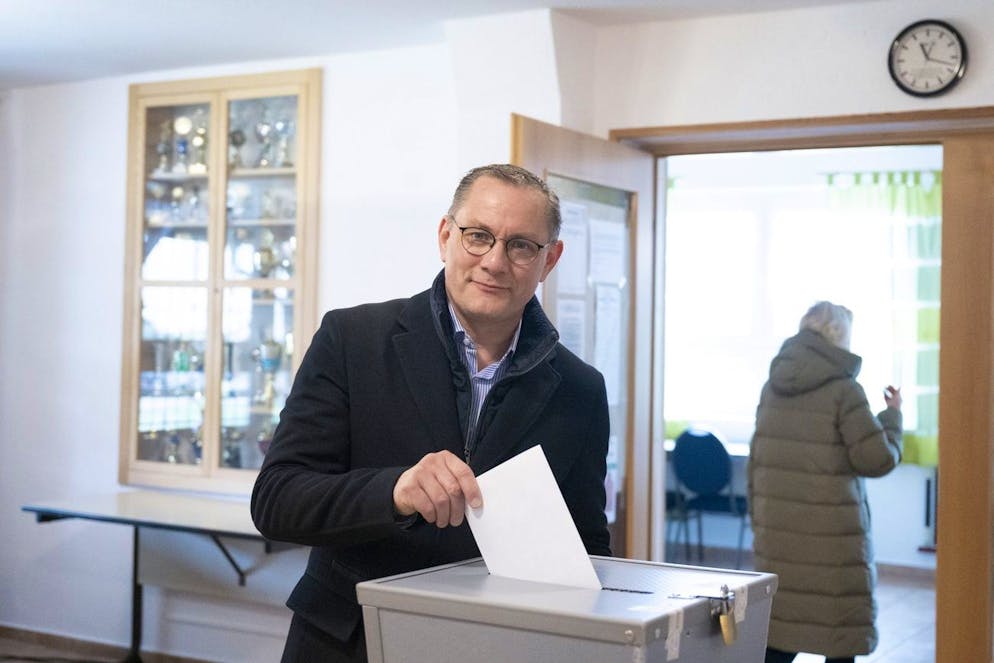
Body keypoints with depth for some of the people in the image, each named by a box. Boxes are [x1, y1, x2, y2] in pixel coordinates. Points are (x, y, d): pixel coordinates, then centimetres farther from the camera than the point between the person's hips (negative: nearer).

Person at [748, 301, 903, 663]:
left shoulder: (773, 386, 8)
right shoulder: (843, 389, -11)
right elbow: (878, 459, -8)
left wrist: (758, 520, 20)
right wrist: (892, 415, 8)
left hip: (777, 529, 6)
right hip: (830, 535, -6)